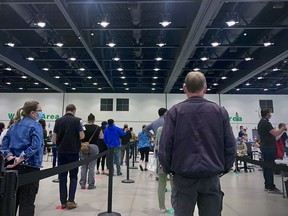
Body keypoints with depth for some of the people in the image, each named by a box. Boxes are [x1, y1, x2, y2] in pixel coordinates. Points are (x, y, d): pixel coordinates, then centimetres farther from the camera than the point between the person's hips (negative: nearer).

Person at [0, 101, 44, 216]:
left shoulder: (14, 125, 12)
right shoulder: (35, 126, -10)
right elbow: (35, 146, -24)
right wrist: (21, 158, -21)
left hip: (14, 166, 7)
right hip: (29, 167, -7)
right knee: (27, 202, 2)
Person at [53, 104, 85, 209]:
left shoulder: (58, 121, 4)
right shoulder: (76, 120, -7)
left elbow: (54, 138, 4)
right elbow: (82, 136, -10)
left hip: (61, 151, 3)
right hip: (73, 151, -3)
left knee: (62, 176, 10)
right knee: (73, 176, 8)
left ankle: (63, 202, 14)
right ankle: (70, 201, 3)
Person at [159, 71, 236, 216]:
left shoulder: (175, 111, -6)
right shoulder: (220, 111, 0)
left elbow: (165, 146, -8)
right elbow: (230, 146, 1)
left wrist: (168, 169, 7)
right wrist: (224, 168, 15)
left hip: (184, 177, -1)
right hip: (212, 177, 2)